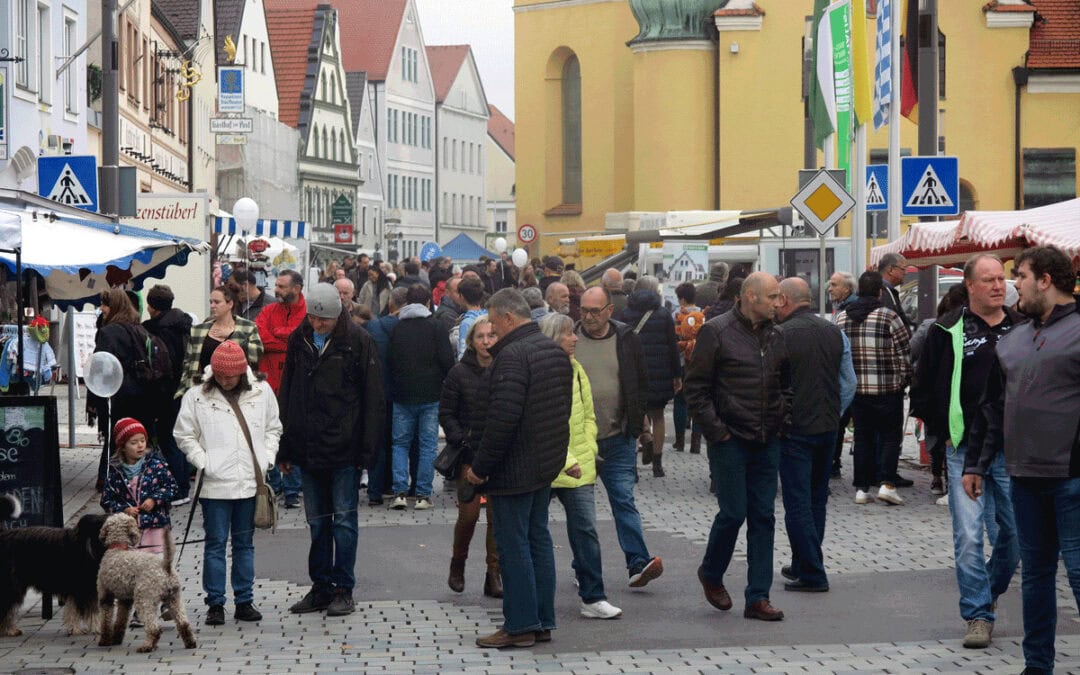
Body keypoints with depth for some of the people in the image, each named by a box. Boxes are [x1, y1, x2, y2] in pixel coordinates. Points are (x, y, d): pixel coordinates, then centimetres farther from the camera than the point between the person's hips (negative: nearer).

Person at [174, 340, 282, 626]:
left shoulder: (261, 392, 3)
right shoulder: (196, 396, -3)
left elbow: (273, 429, 15)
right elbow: (184, 435, 4)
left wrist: (266, 459, 3)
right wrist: (203, 462, -6)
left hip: (250, 481, 2)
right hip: (215, 484, -2)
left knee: (245, 542, 11)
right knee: (216, 543, 1)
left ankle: (244, 601, 18)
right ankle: (215, 603, 7)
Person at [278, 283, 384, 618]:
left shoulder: (357, 341, -7)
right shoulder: (299, 340, 7)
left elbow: (373, 398, -6)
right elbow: (286, 394, 14)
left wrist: (367, 448, -11)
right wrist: (284, 448, 11)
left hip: (344, 450, -5)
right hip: (308, 449, 5)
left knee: (343, 520, 0)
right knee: (317, 521, 11)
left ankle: (343, 589, 7)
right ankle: (321, 587, 19)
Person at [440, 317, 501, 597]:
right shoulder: (459, 373, 0)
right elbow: (446, 413, 2)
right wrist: (460, 440, -10)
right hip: (470, 455, -1)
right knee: (469, 513, -5)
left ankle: (494, 575, 10)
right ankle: (457, 565, 19)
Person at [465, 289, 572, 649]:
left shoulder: (512, 356, -20)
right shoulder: (555, 351, 10)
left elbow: (502, 420, -25)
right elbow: (563, 409, 18)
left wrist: (480, 466, -17)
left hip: (514, 468, -9)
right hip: (547, 464, 9)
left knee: (513, 545, -2)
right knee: (538, 538, 15)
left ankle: (520, 625, 1)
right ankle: (543, 621, 20)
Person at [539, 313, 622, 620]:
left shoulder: (576, 370, 9)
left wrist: (588, 451, 6)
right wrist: (566, 460, -19)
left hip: (578, 468, 6)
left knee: (586, 530, 0)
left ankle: (592, 598, 1)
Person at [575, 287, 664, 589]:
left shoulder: (627, 340, 2)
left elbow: (640, 385, 9)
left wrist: (636, 423, 3)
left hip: (617, 438, 0)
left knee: (624, 499, -4)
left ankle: (638, 563, -5)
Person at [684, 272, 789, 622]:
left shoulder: (775, 337, 11)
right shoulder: (716, 332, -8)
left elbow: (785, 383, 24)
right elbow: (695, 387, -8)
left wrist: (782, 416, 8)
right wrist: (715, 430, -12)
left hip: (767, 443, 6)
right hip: (730, 442, -6)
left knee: (763, 517, 4)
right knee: (734, 512, -5)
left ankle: (758, 597, 8)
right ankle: (711, 574, 22)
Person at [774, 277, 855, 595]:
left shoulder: (781, 335, -13)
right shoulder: (835, 332, 5)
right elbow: (849, 383, 9)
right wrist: (833, 415, 17)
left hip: (794, 429, -6)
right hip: (828, 428, 6)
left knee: (798, 503, -1)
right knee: (817, 500, 16)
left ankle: (812, 574, -2)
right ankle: (803, 565, 25)